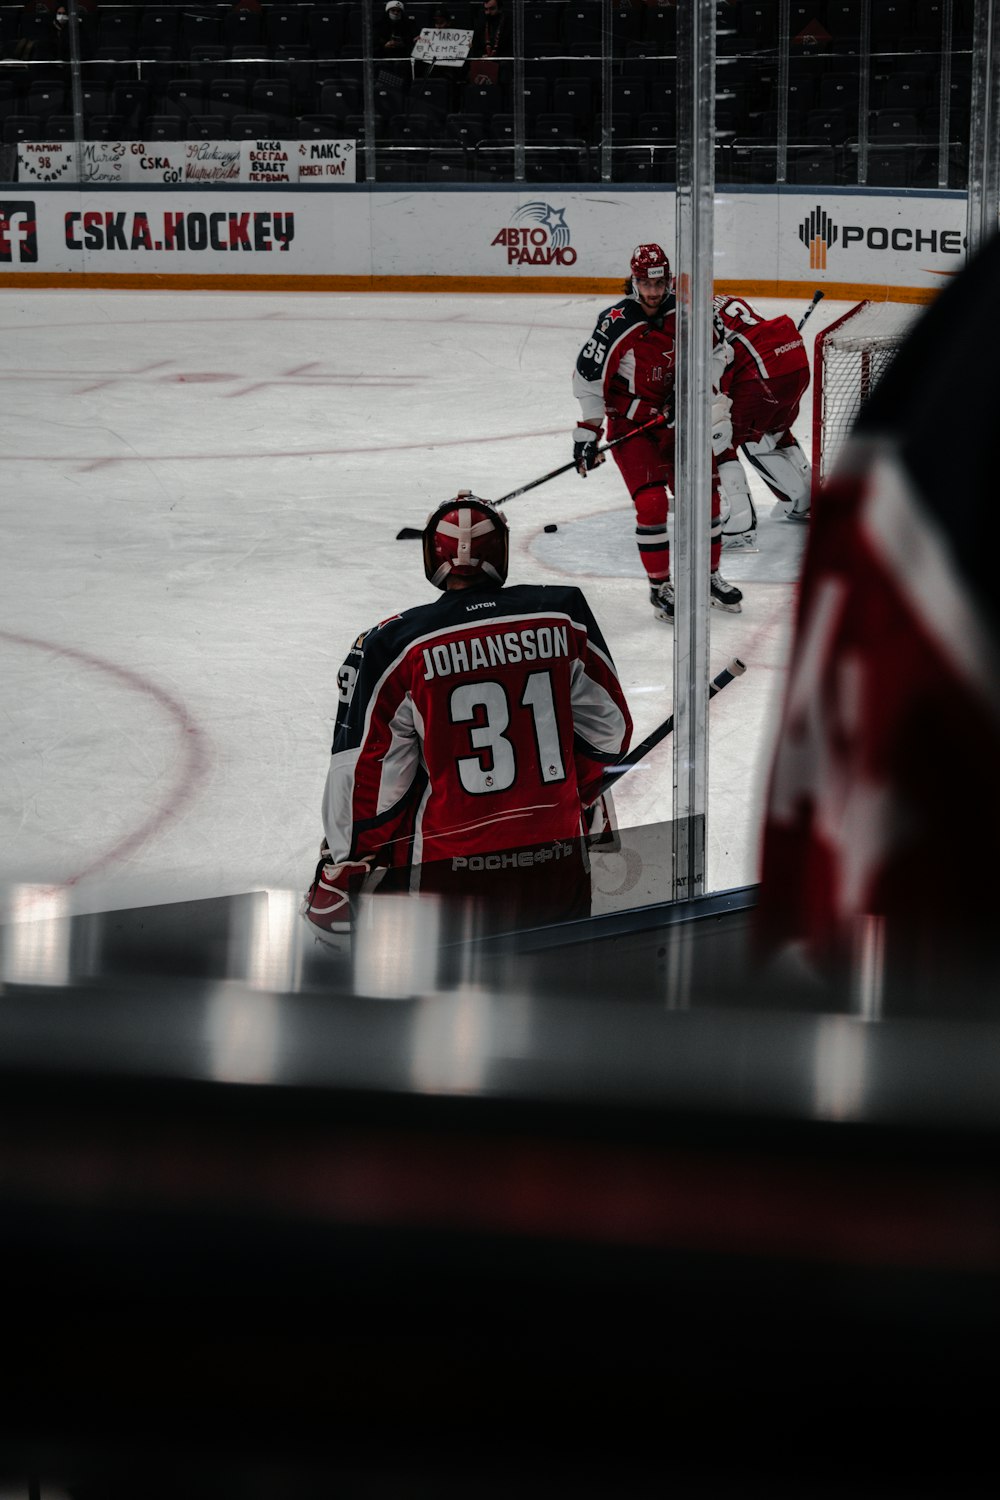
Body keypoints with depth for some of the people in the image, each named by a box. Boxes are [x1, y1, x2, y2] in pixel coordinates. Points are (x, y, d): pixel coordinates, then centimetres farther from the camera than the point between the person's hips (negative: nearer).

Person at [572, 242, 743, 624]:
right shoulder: (616, 324, -20)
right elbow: (588, 376, -16)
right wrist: (588, 431, -17)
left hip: (674, 420, 5)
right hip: (629, 425, -5)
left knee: (705, 495, 5)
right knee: (652, 503, -18)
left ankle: (709, 578, 22)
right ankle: (659, 588, -4)